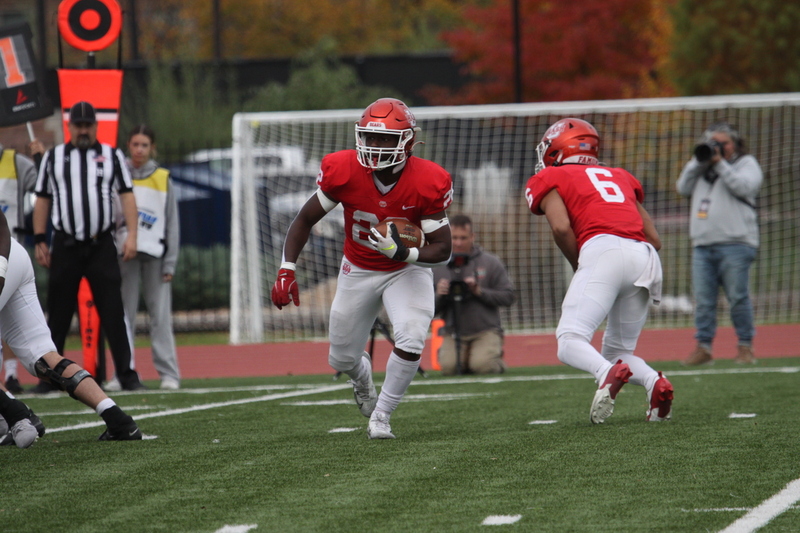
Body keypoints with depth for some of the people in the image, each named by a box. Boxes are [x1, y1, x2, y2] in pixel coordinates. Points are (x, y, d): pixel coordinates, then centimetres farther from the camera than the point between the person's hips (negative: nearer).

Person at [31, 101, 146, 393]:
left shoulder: (112, 156, 8)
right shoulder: (53, 157, 10)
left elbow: (127, 196, 3)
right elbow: (42, 200, 11)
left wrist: (131, 235, -9)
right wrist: (39, 241, 4)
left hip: (101, 245, -1)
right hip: (65, 246, 1)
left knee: (113, 311, -4)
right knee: (58, 314, 2)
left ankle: (127, 374, -1)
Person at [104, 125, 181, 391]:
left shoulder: (162, 179, 7)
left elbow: (172, 223, 7)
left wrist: (170, 263, 0)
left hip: (155, 254, -1)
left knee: (160, 316, -3)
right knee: (124, 315, 1)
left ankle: (168, 373, -1)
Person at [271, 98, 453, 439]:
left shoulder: (427, 183, -25)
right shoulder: (343, 171, -22)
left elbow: (442, 250, -20)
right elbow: (305, 219, -8)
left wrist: (404, 253, -40)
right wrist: (286, 271, -18)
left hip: (406, 270, -2)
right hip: (358, 272, 2)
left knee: (411, 341, -26)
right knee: (342, 360, 8)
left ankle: (380, 417, -4)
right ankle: (362, 375, 49)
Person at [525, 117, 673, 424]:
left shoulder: (549, 179, 18)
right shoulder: (620, 177, 33)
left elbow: (561, 228, -2)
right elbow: (654, 239, 26)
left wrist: (579, 269, 13)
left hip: (603, 249, -6)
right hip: (647, 259, 6)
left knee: (571, 341, -11)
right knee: (619, 351, 16)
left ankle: (608, 374, -42)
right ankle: (655, 382, -13)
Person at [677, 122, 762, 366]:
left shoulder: (746, 163, 7)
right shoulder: (701, 165, 23)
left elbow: (744, 186, -11)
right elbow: (683, 188, 12)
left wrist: (720, 163, -10)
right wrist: (699, 162, 3)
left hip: (734, 245, -5)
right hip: (702, 245, 5)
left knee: (738, 298, -5)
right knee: (703, 300, 1)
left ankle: (745, 346, 2)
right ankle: (703, 346, 4)